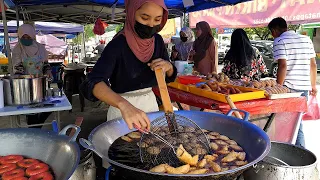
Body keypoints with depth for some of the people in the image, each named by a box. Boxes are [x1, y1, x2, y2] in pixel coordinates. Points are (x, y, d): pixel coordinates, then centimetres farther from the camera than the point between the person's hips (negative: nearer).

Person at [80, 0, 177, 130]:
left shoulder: (158, 41, -5)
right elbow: (94, 83, -35)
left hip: (150, 103, 5)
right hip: (122, 108, -5)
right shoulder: (118, 45, -21)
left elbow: (169, 77, 5)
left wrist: (168, 66, -19)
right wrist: (124, 105, -53)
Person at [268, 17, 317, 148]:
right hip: (305, 87, 7)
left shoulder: (279, 41, -6)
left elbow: (283, 66, -16)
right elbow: (313, 64, 14)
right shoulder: (306, 39, 14)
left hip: (289, 87, -6)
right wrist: (313, 85, 21)